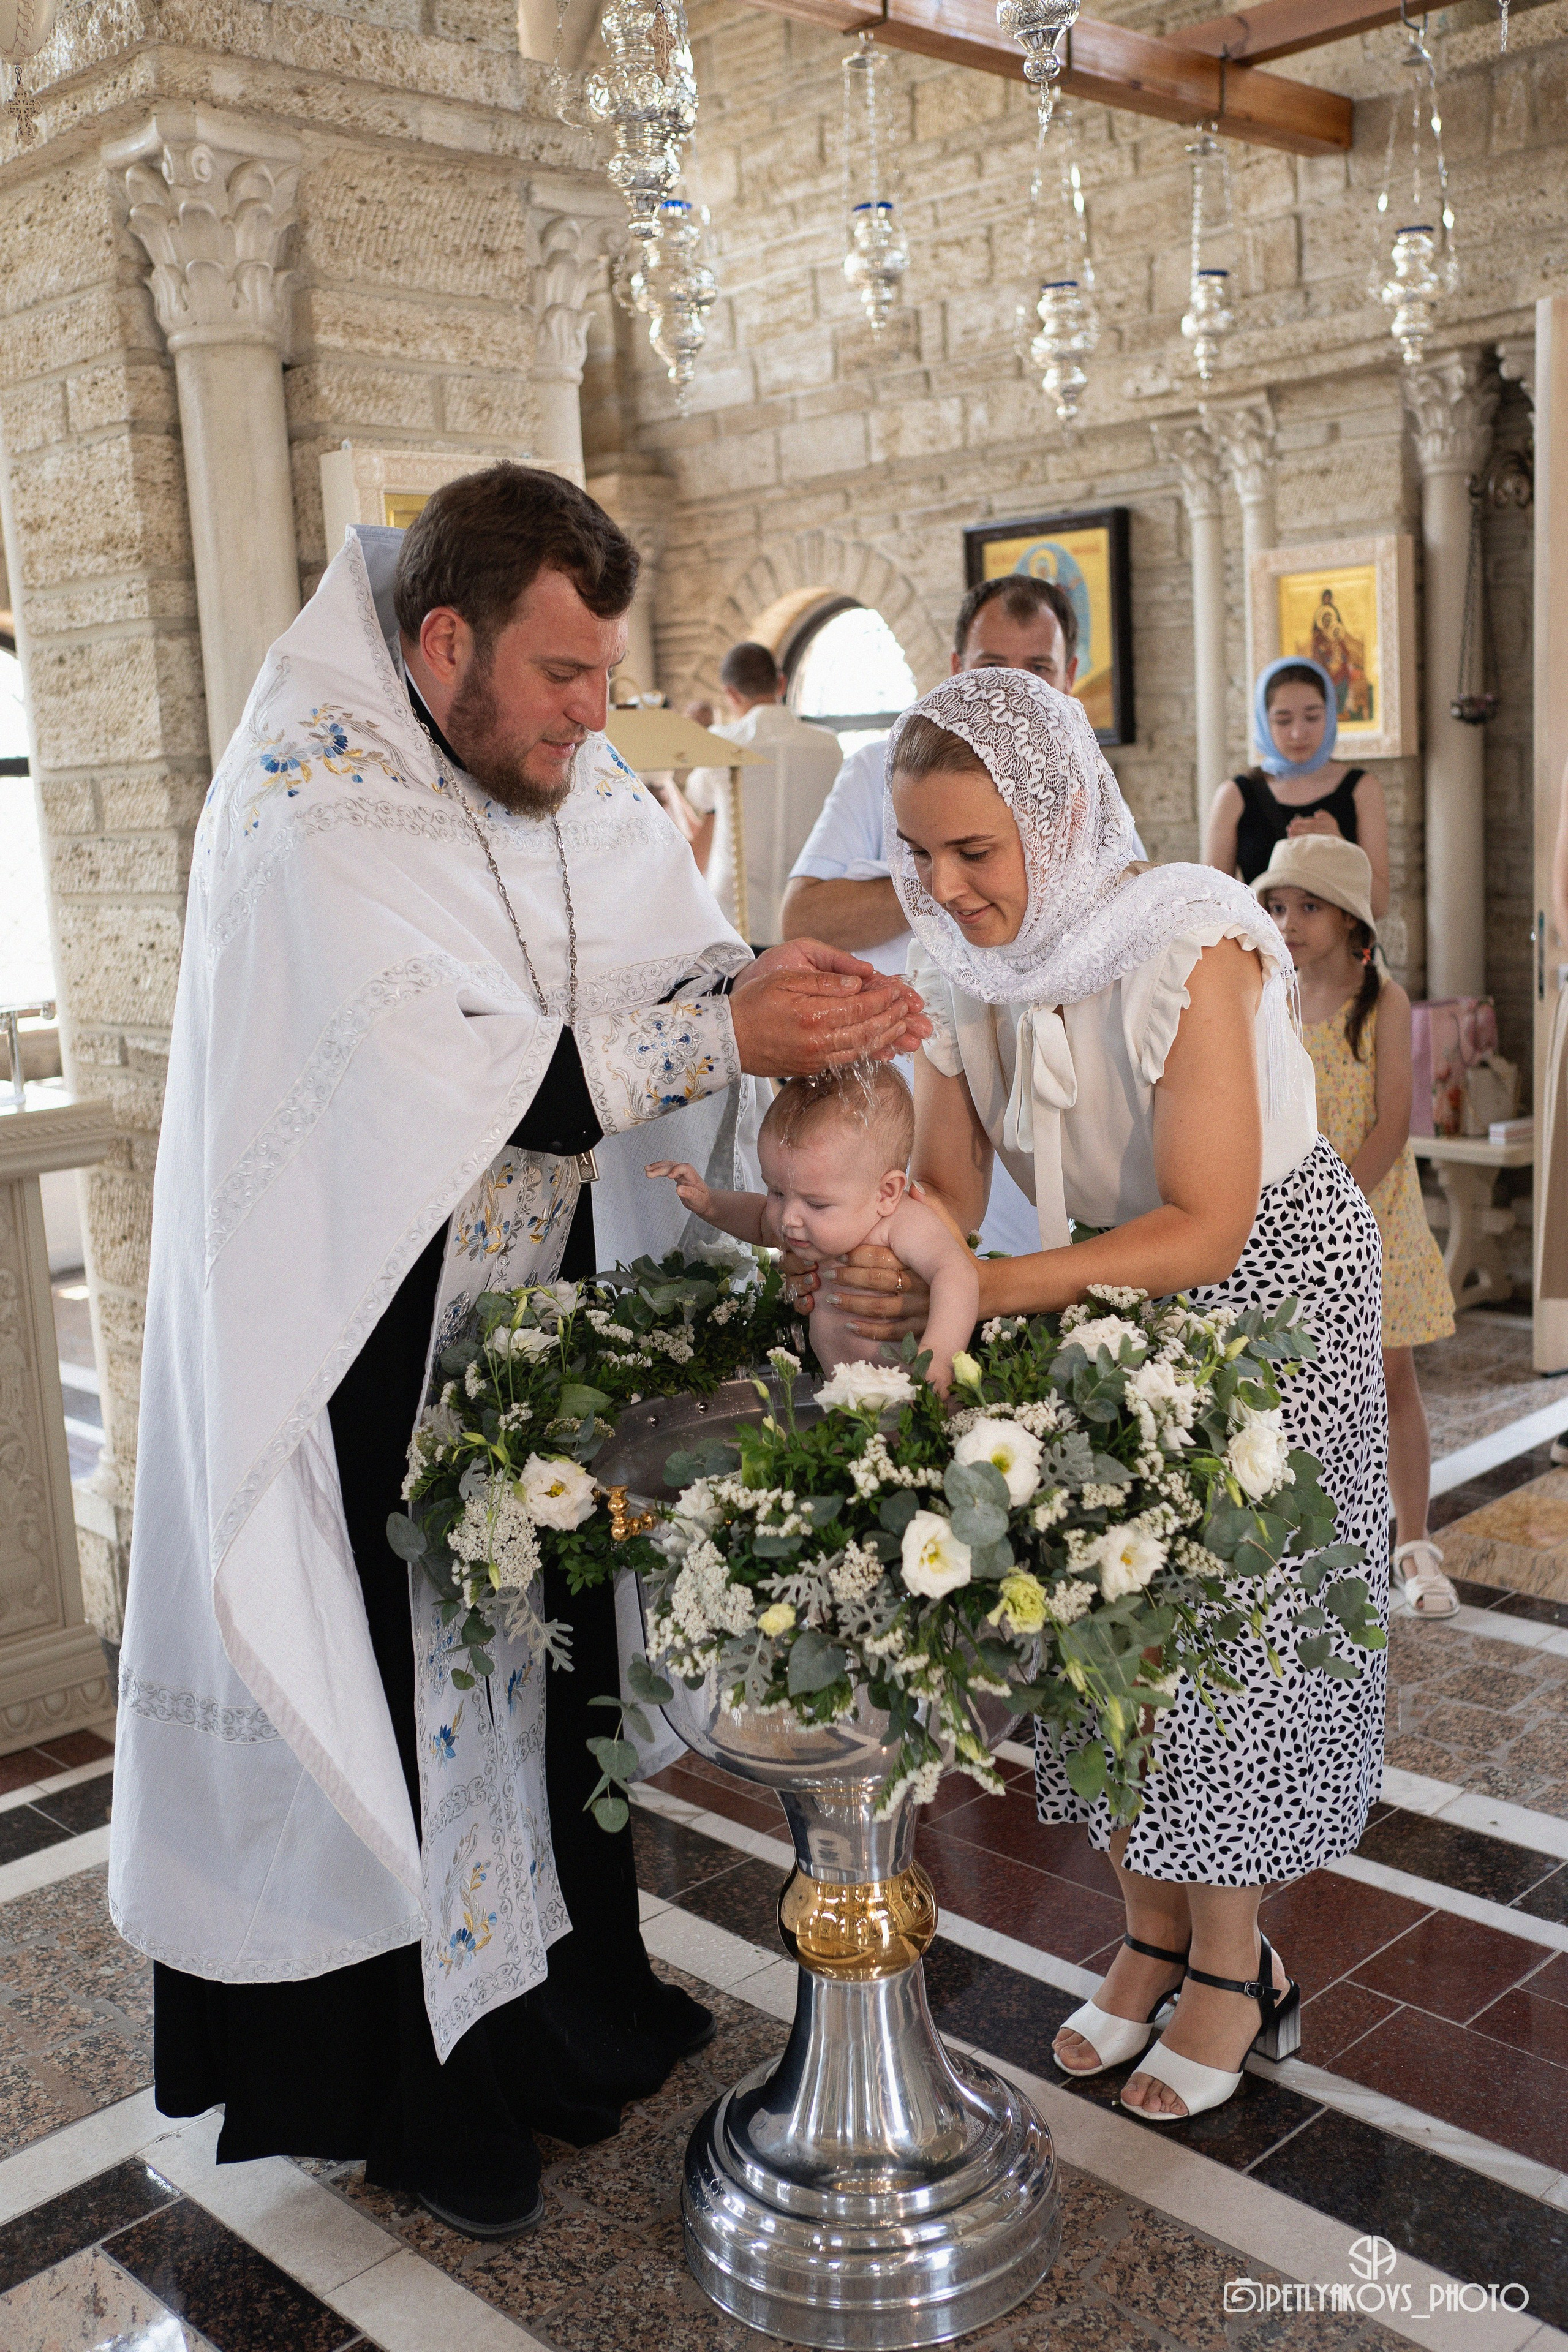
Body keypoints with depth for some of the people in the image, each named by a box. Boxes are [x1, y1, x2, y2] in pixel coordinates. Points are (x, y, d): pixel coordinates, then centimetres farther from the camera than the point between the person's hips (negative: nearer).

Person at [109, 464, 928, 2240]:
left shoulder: (576, 786, 2)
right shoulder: (308, 808, -21)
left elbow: (678, 955, 2)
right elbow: (462, 1082, -27)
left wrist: (765, 982, -21)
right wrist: (726, 1037, -28)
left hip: (544, 1299, 7)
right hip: (370, 1339, -6)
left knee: (557, 1645, 17)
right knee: (408, 1686, 5)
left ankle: (572, 1996, 38)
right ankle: (427, 2090, 27)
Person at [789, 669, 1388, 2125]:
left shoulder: (1187, 944, -29)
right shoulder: (960, 964, -10)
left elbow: (1204, 1227, -31)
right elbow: (947, 1188, -7)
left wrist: (980, 1288, -38)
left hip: (1273, 1271, -6)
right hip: (1114, 1284, 6)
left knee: (1230, 1615, -1)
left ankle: (1235, 1968, 19)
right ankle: (1152, 1934, 27)